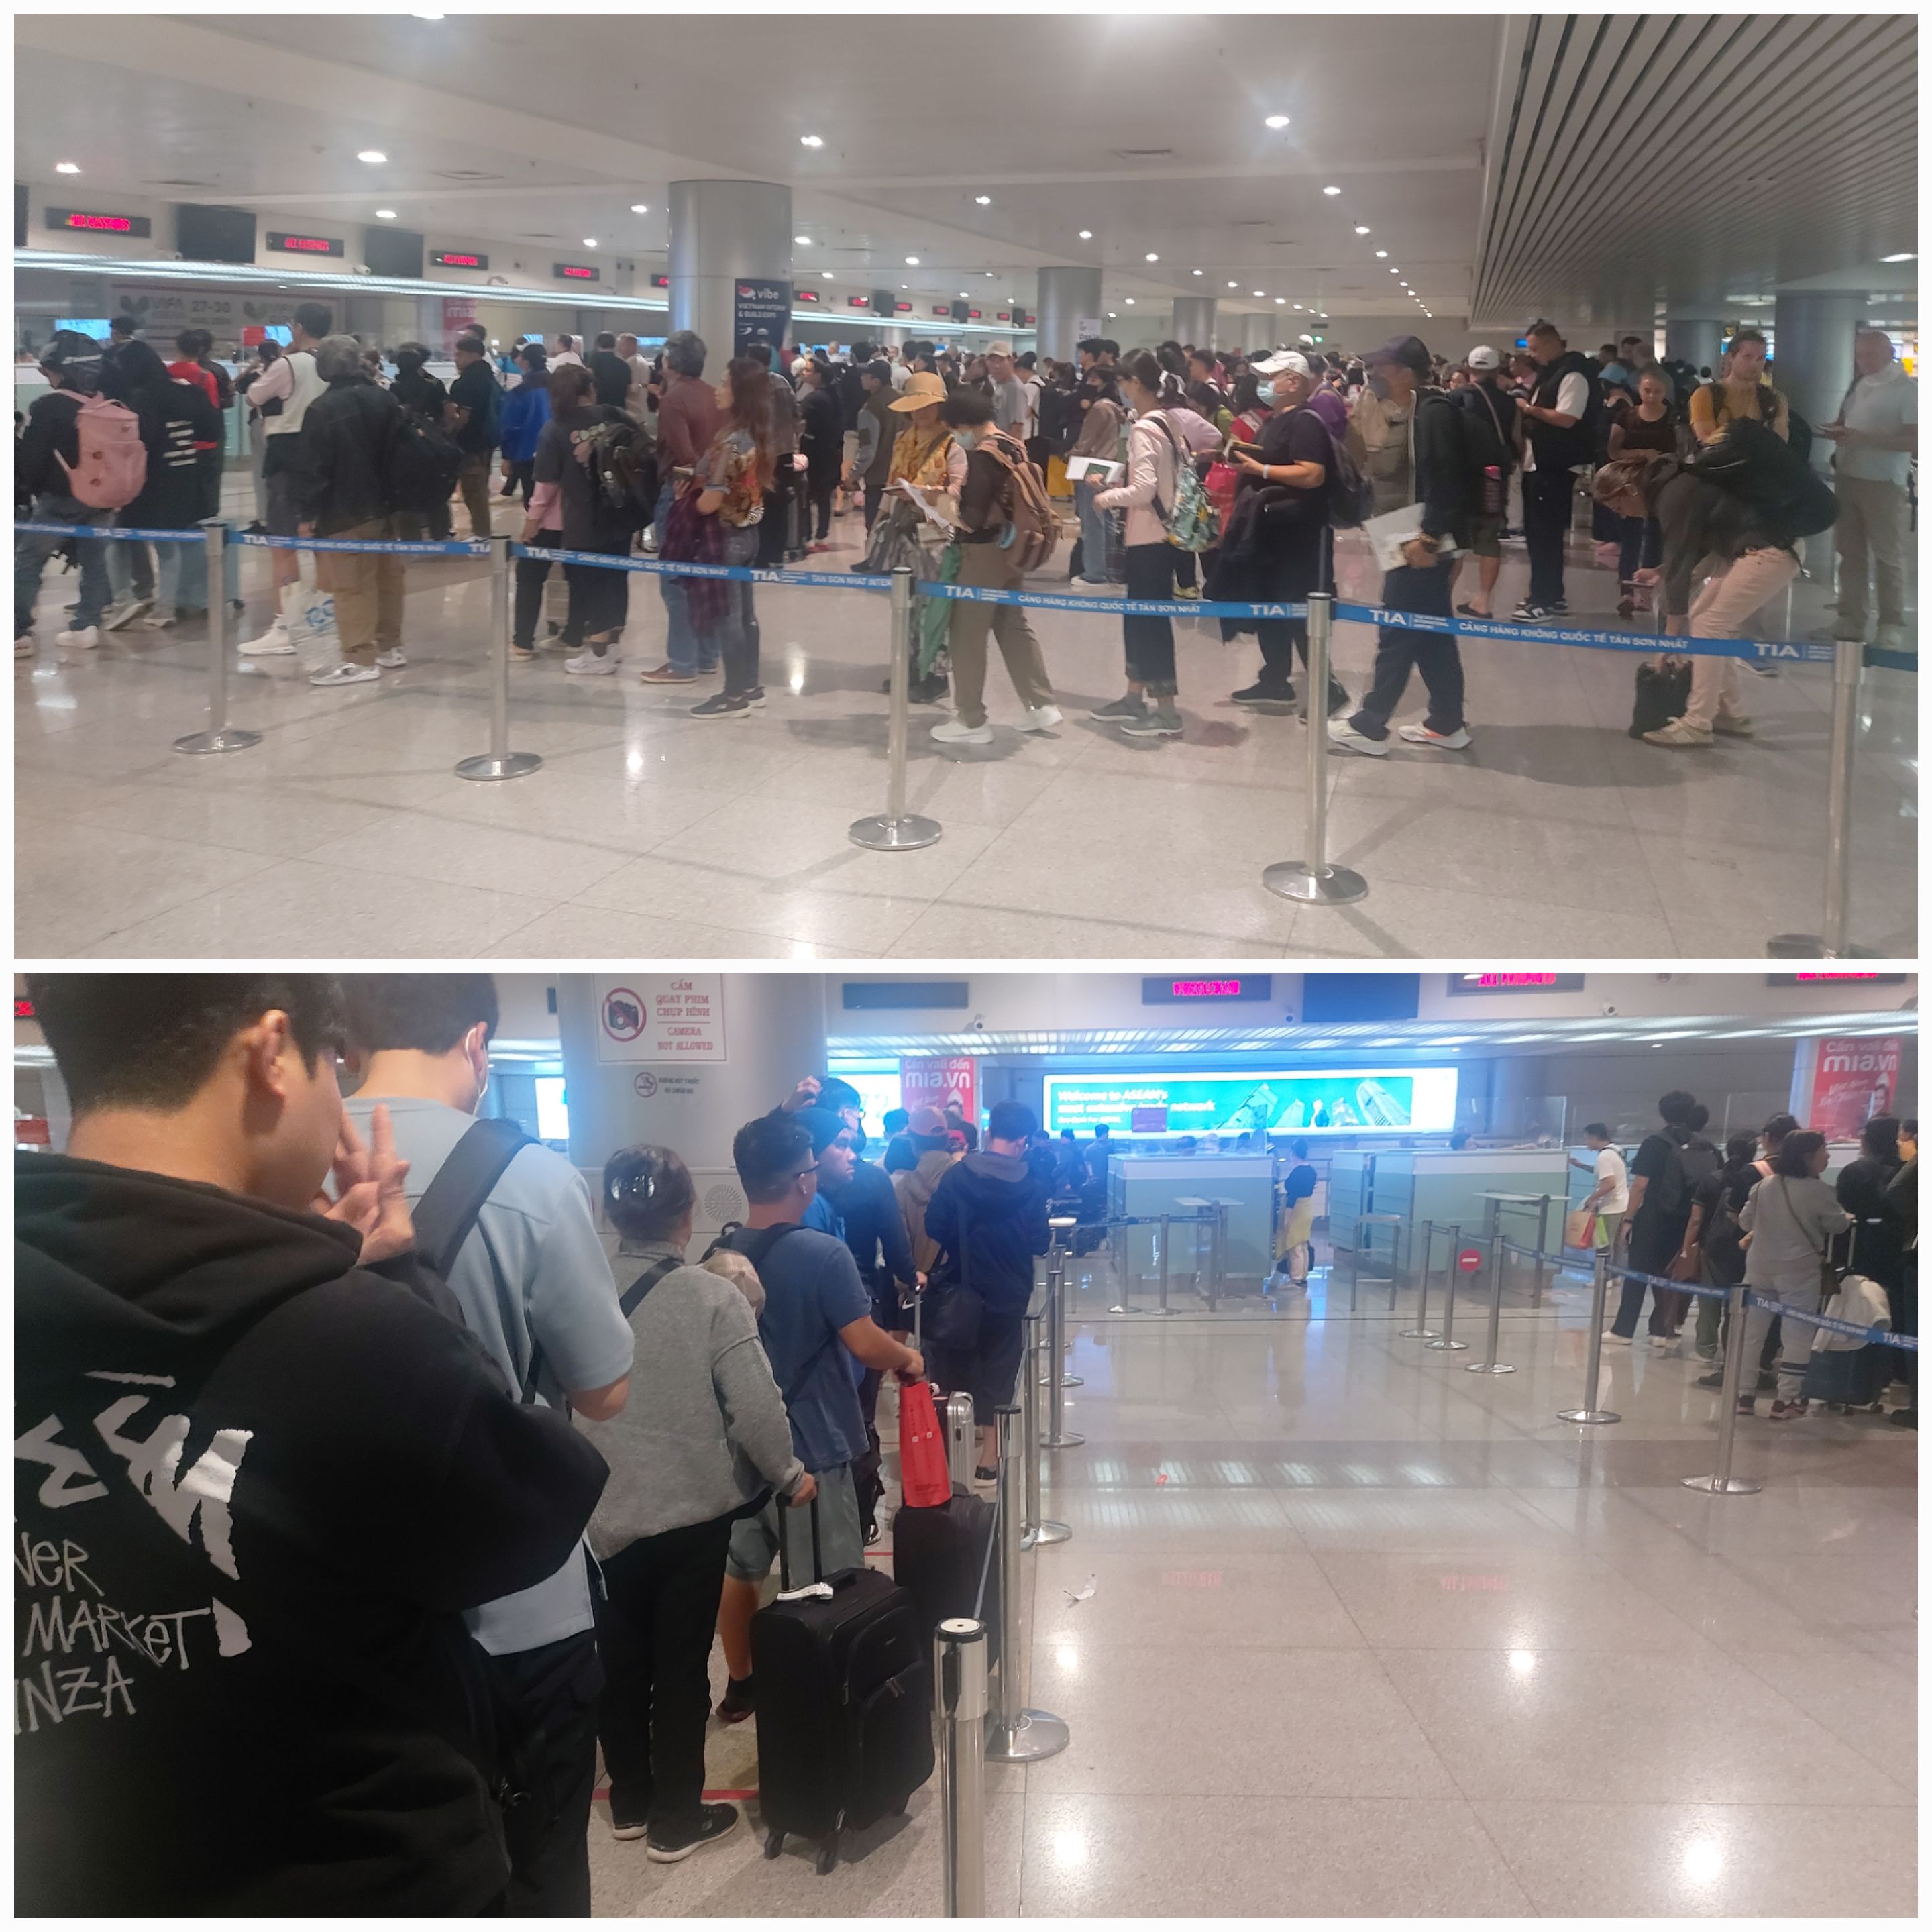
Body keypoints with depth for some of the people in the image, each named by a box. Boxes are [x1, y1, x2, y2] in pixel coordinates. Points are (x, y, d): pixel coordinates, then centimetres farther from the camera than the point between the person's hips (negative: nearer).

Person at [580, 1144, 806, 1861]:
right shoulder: (713, 1297, -17)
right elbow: (756, 1407, -19)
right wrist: (790, 1476, -1)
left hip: (603, 1518, 3)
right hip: (694, 1513, -3)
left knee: (620, 1664, 19)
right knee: (682, 1667, 11)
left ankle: (630, 1801, 35)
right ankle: (676, 1818, 23)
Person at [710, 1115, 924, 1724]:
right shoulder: (824, 1254, -20)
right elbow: (865, 1344, -21)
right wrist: (909, 1359, -1)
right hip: (809, 1446, -6)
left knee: (739, 1567, 20)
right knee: (825, 1590, 7)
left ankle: (740, 1686, 33)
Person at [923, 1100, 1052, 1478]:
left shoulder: (956, 1175, -10)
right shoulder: (1031, 1186, -12)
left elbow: (934, 1229, -10)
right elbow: (1040, 1243, -11)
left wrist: (962, 1245, 7)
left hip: (960, 1288, 1)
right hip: (1008, 1294, -1)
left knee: (953, 1366, 16)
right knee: (997, 1371, 10)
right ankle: (989, 1455, 11)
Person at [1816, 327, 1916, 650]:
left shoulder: (1907, 389, -12)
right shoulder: (1860, 385, 9)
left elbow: (1916, 441, -19)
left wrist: (1865, 439, -25)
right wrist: (1837, 429, -1)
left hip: (1884, 484, -7)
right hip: (1849, 478, 7)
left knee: (1888, 558, 1)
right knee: (1851, 554, 12)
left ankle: (1891, 627, 8)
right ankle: (1850, 621, 20)